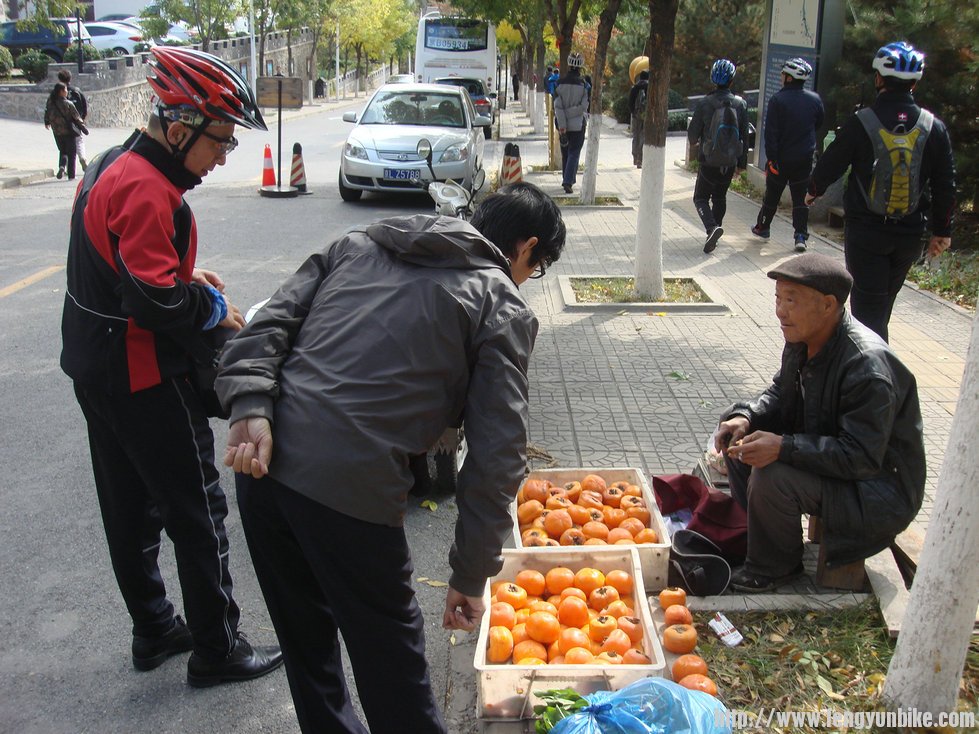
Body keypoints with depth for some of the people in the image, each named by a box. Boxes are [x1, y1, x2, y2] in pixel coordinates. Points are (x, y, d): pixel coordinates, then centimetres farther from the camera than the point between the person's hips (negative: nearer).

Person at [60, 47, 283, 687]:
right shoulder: (148, 190, -22)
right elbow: (153, 296, -28)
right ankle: (216, 649, 15)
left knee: (129, 507, 18)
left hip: (94, 364, 10)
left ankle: (154, 631, 34)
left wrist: (186, 276, 8)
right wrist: (214, 310, -12)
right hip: (144, 377, -10)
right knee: (198, 510, 2)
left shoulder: (111, 167, 10)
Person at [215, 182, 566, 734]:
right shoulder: (504, 308, 2)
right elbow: (497, 455, -4)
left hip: (260, 461, 6)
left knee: (306, 638, 25)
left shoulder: (358, 244, 18)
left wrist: (251, 406, -6)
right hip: (352, 493, -6)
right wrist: (471, 575, 2)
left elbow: (272, 320, 5)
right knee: (390, 656, 14)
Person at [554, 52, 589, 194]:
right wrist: (571, 112, -2)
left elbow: (557, 105, -8)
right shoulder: (584, 84, -8)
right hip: (578, 124, -3)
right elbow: (584, 106, -15)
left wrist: (562, 124, -9)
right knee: (574, 153, 0)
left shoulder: (561, 82, -3)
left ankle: (567, 179, 27)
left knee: (565, 153, 17)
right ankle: (568, 182, -14)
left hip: (563, 124, 3)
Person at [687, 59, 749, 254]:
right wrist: (742, 163, 12)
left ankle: (712, 227, -19)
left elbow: (693, 132, -6)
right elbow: (744, 136, 3)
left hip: (709, 162, -3)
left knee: (701, 198, 5)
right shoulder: (740, 104, -2)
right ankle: (714, 230, 22)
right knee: (720, 197, 19)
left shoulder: (705, 103, -12)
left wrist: (695, 142, 19)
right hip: (730, 163, 3)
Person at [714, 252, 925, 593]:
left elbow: (862, 457, -32)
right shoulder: (803, 341, -3)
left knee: (773, 476, -30)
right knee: (739, 435, 2)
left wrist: (783, 447, -40)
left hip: (880, 488, -9)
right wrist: (745, 416, -11)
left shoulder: (868, 367, -31)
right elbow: (780, 394, 11)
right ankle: (748, 531, 14)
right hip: (824, 457, 9)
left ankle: (774, 567, -3)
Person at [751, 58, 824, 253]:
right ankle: (801, 235, -1)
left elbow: (771, 132, -16)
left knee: (772, 195, 14)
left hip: (781, 158, -3)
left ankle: (763, 227, 30)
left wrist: (771, 158, -13)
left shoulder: (778, 99, -13)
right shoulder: (815, 99, 0)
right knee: (801, 198, 8)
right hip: (805, 160, 3)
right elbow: (818, 126, 13)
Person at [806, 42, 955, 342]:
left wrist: (813, 190, 21)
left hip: (865, 230, -3)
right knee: (885, 301, 21)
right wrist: (941, 231, 12)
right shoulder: (934, 128, -2)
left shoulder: (860, 123, -12)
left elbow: (831, 164, 0)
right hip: (909, 234, 4)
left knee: (868, 302, 0)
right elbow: (945, 185, 2)